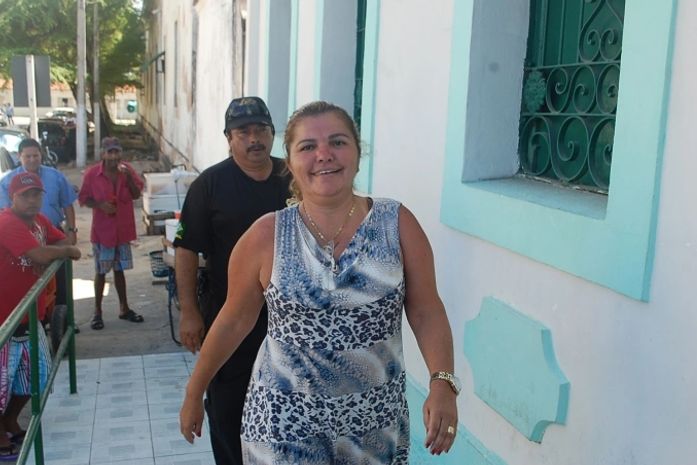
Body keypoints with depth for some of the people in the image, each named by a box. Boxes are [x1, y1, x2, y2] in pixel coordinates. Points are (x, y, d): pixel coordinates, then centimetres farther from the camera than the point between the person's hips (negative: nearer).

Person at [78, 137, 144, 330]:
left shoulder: (128, 170, -2)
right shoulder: (92, 173, -10)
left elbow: (136, 194, -4)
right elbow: (83, 198, -3)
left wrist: (128, 177, -19)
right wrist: (99, 204, -21)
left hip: (123, 229, 3)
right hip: (102, 229, -3)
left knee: (119, 270, 15)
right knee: (101, 272, 6)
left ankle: (124, 308, 26)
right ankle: (97, 312, 16)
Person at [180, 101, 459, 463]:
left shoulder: (398, 224, -8)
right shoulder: (266, 235, -10)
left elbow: (426, 312, -5)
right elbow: (234, 321, 1)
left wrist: (443, 383, -19)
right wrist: (194, 394, 9)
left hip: (376, 419, 2)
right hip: (285, 419, -1)